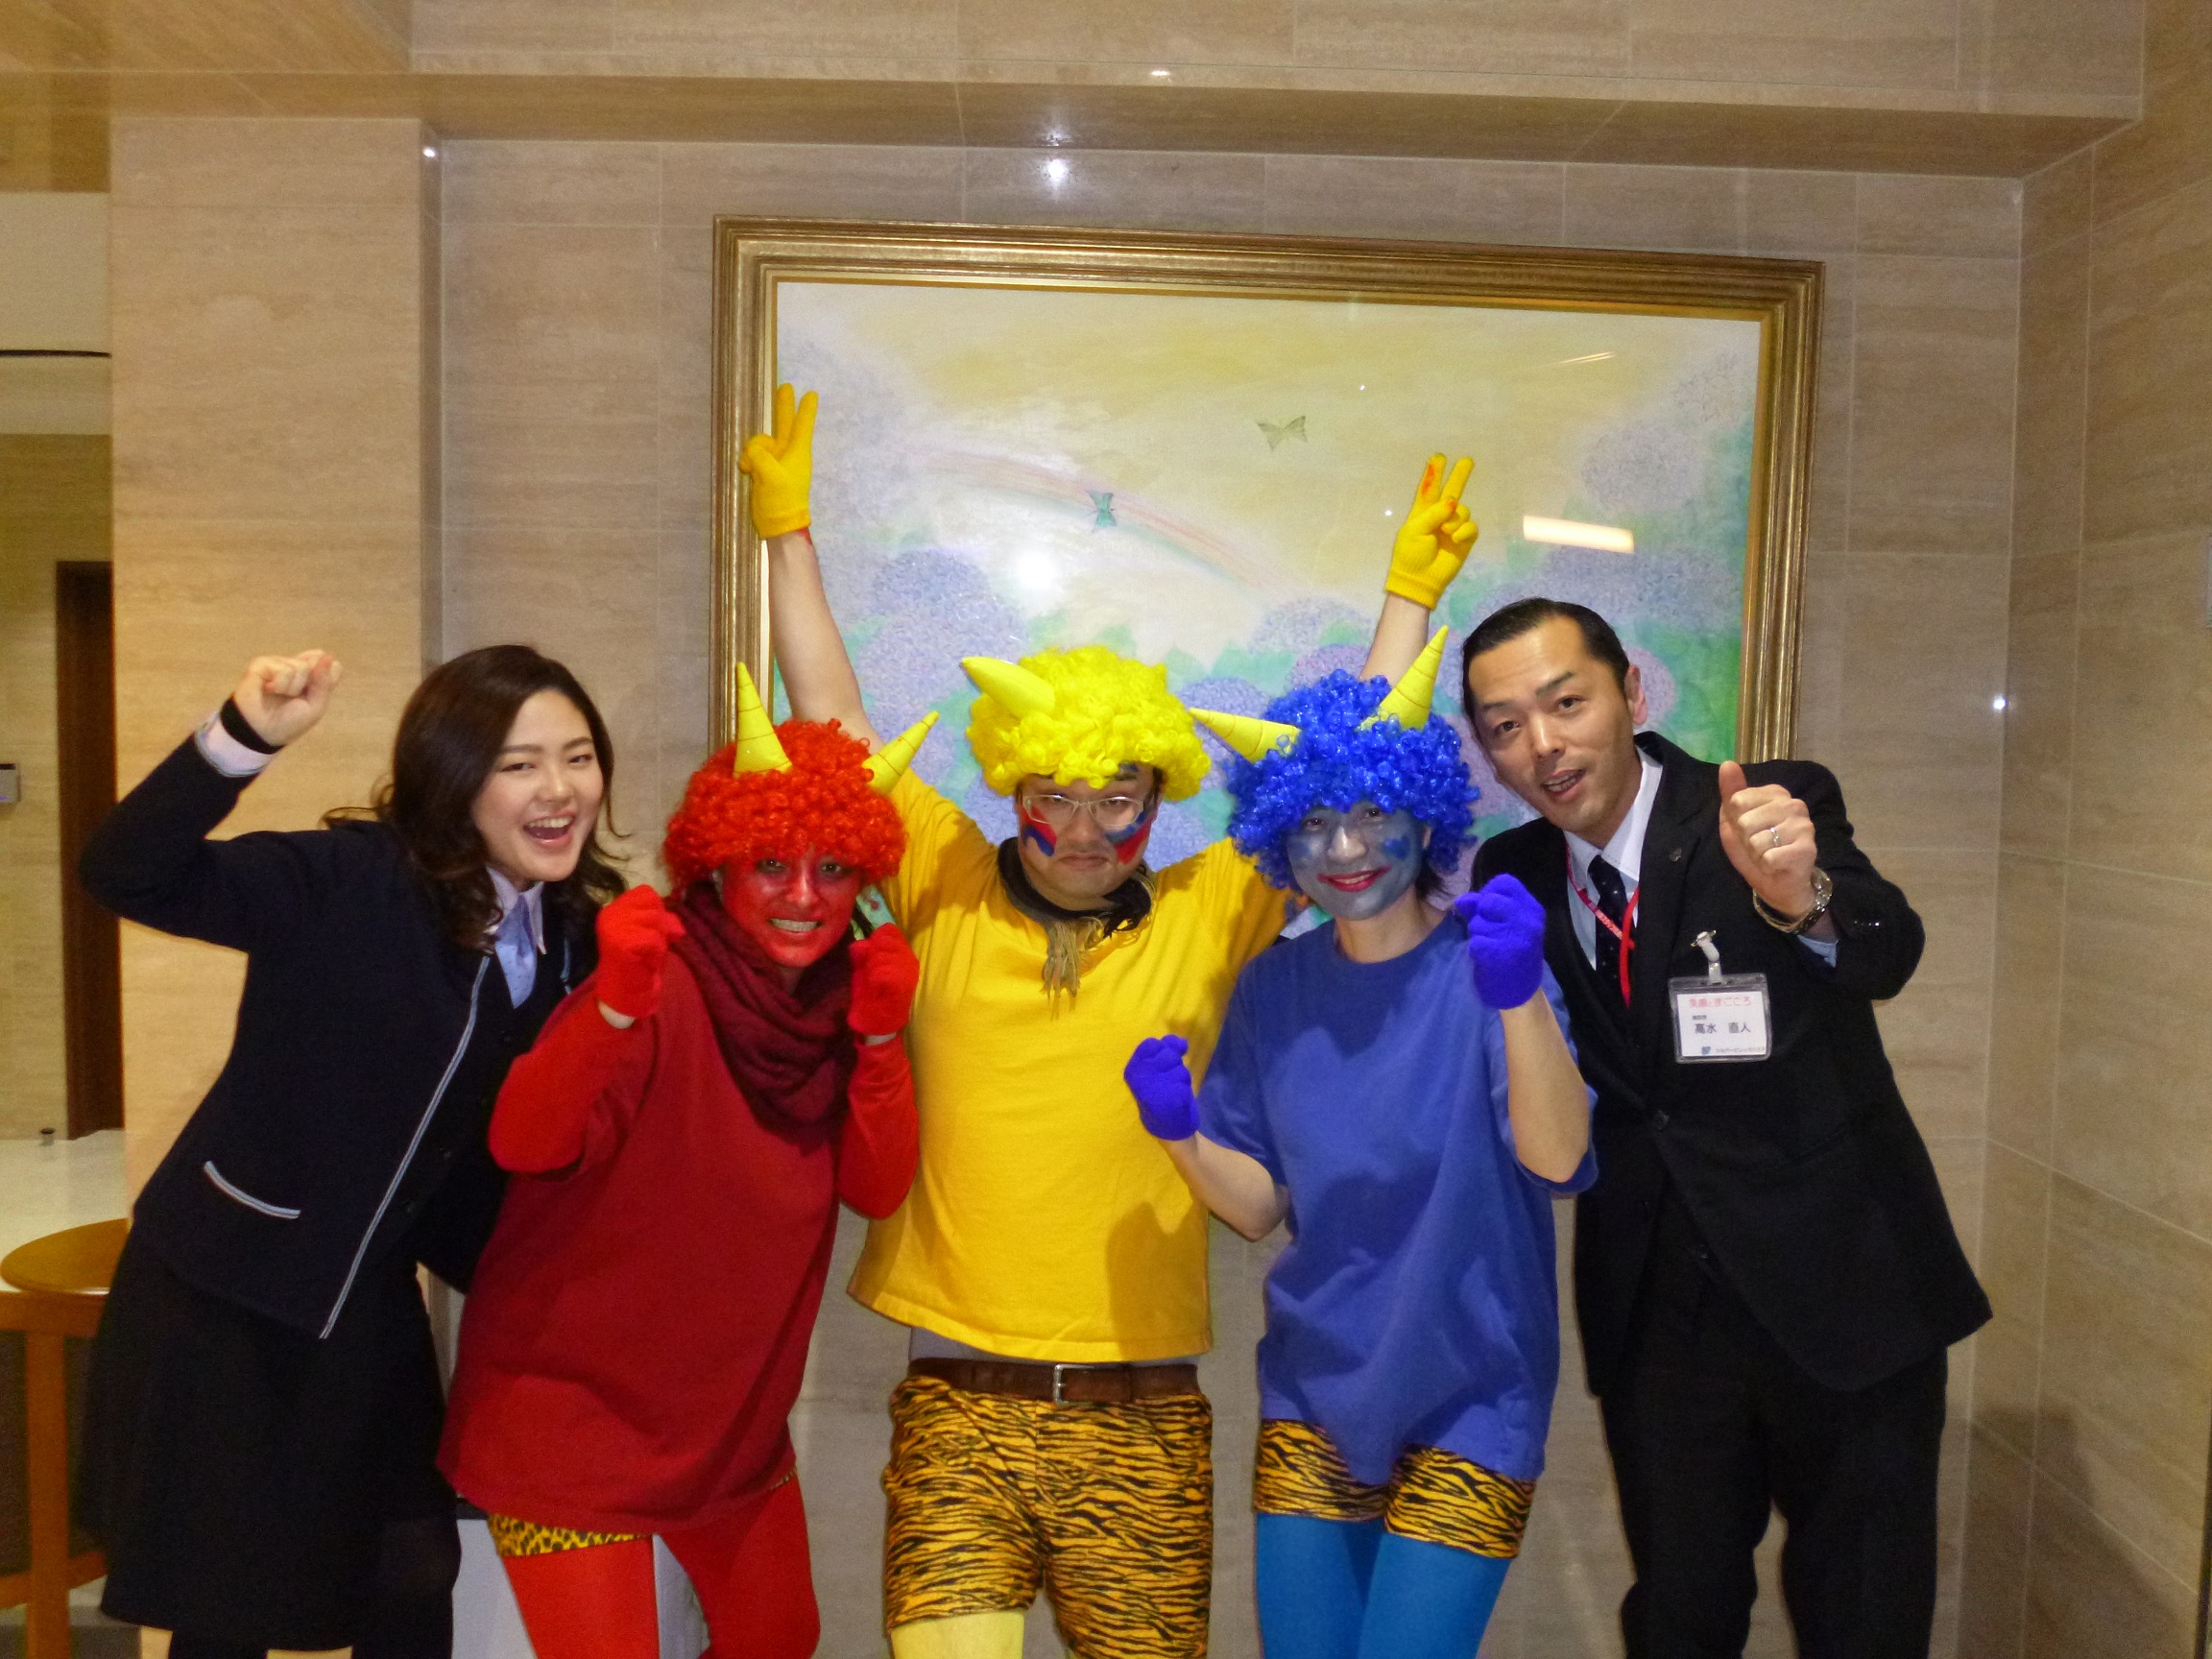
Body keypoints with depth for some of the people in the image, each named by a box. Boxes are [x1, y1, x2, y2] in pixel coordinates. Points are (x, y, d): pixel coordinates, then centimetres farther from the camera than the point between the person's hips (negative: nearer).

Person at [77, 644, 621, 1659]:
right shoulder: (352, 882, -20)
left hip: (367, 1303, 5)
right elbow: (128, 876, -30)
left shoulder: (573, 939, -2)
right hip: (226, 1287, -5)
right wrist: (245, 736, -43)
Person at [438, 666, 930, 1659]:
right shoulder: (663, 989, -23)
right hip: (571, 1408, -6)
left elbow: (877, 1189, -6)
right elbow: (522, 1145, -35)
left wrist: (879, 1036, -20)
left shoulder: (842, 996, -4)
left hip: (734, 1416, 7)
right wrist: (616, 1007, -51)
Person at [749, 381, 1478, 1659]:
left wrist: (1413, 593, 6)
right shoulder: (945, 893, 2)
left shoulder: (1205, 918, 2)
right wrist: (788, 530, 5)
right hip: (958, 1406, 0)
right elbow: (831, 726, 5)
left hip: (1142, 1417, 1)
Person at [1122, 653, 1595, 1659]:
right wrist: (1178, 1131, -18)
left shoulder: (1482, 966, -14)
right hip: (1314, 1398, 4)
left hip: (1468, 1410, -3)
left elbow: (1558, 1160, -28)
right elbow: (1259, 1206, 1)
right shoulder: (1276, 988, -2)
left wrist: (1519, 997, -44)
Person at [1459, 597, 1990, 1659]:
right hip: (1653, 1310, 4)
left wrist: (1800, 894, -51)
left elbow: (1886, 956, -30)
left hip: (1840, 1290, -3)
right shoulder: (1513, 877, 1)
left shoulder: (1779, 809, -11)